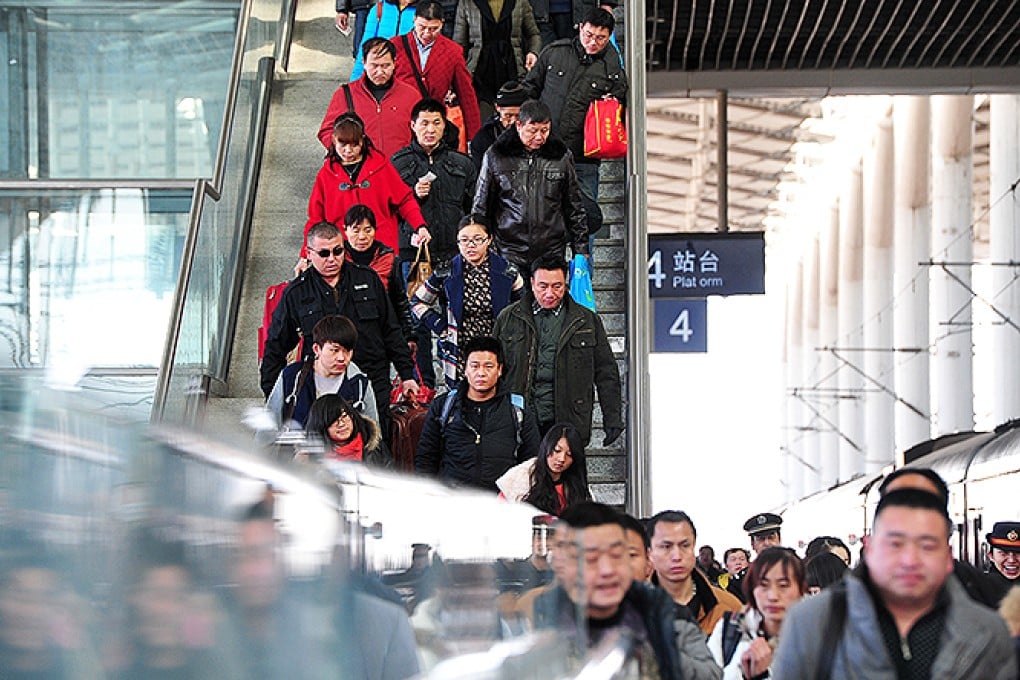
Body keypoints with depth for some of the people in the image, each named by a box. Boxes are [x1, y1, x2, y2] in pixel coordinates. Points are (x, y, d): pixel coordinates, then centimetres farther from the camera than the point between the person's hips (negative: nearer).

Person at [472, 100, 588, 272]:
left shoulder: (561, 157, 8)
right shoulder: (495, 157, 3)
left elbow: (574, 209, 15)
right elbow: (480, 206, 10)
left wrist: (581, 250, 11)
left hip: (552, 256, 1)